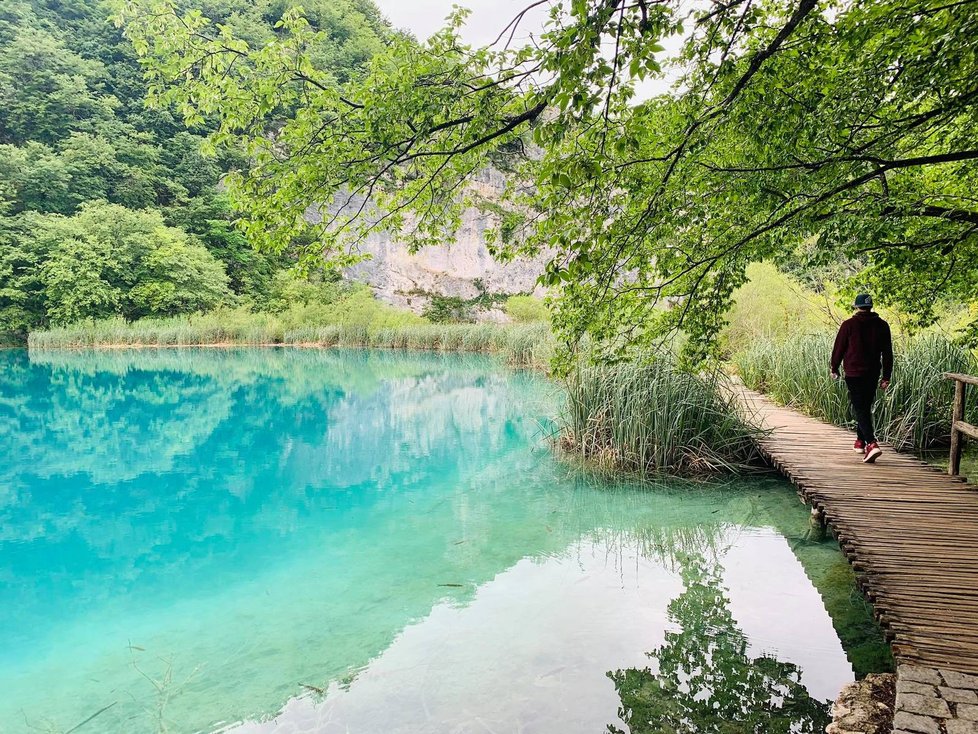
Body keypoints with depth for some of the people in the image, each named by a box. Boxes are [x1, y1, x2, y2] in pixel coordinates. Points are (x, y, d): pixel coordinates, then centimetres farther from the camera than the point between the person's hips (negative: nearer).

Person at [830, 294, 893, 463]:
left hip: (854, 373, -5)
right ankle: (860, 442, 29)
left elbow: (838, 349, -2)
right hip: (873, 374, 5)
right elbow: (888, 353, 8)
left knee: (860, 409, -7)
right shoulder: (882, 325, 6)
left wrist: (834, 369, 12)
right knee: (865, 408, 18)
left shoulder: (849, 325, -7)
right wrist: (886, 377, 13)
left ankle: (872, 444, -23)